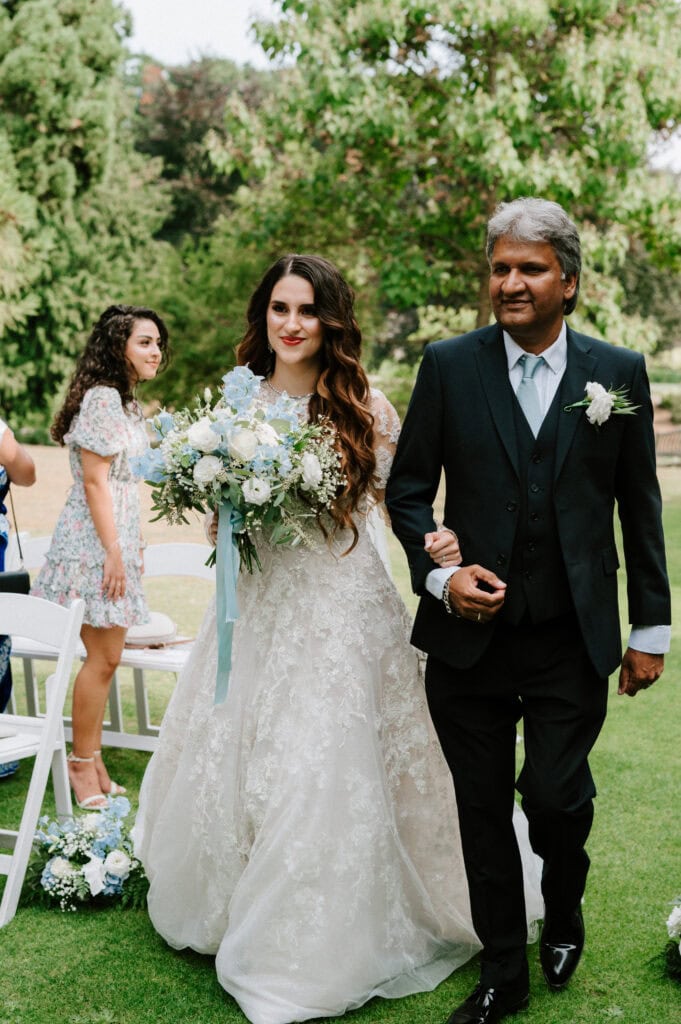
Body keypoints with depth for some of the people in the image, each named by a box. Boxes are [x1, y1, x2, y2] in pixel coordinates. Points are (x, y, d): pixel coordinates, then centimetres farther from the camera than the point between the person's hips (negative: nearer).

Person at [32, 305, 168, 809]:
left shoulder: (129, 402, 17)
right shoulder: (102, 397, -14)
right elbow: (95, 480, -18)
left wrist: (135, 545, 19)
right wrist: (113, 551, -19)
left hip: (116, 538, 10)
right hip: (95, 541, -10)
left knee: (106, 657, 11)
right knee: (103, 656, -7)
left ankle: (93, 764, 18)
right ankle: (83, 765, 5)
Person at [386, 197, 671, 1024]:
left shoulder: (618, 372, 1)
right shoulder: (449, 365, 0)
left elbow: (640, 508, 4)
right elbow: (409, 487, 4)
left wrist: (651, 629, 5)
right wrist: (438, 574, -12)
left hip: (571, 640, -1)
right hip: (470, 635, 1)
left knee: (554, 795, -5)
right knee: (482, 810, 10)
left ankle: (563, 910, 31)